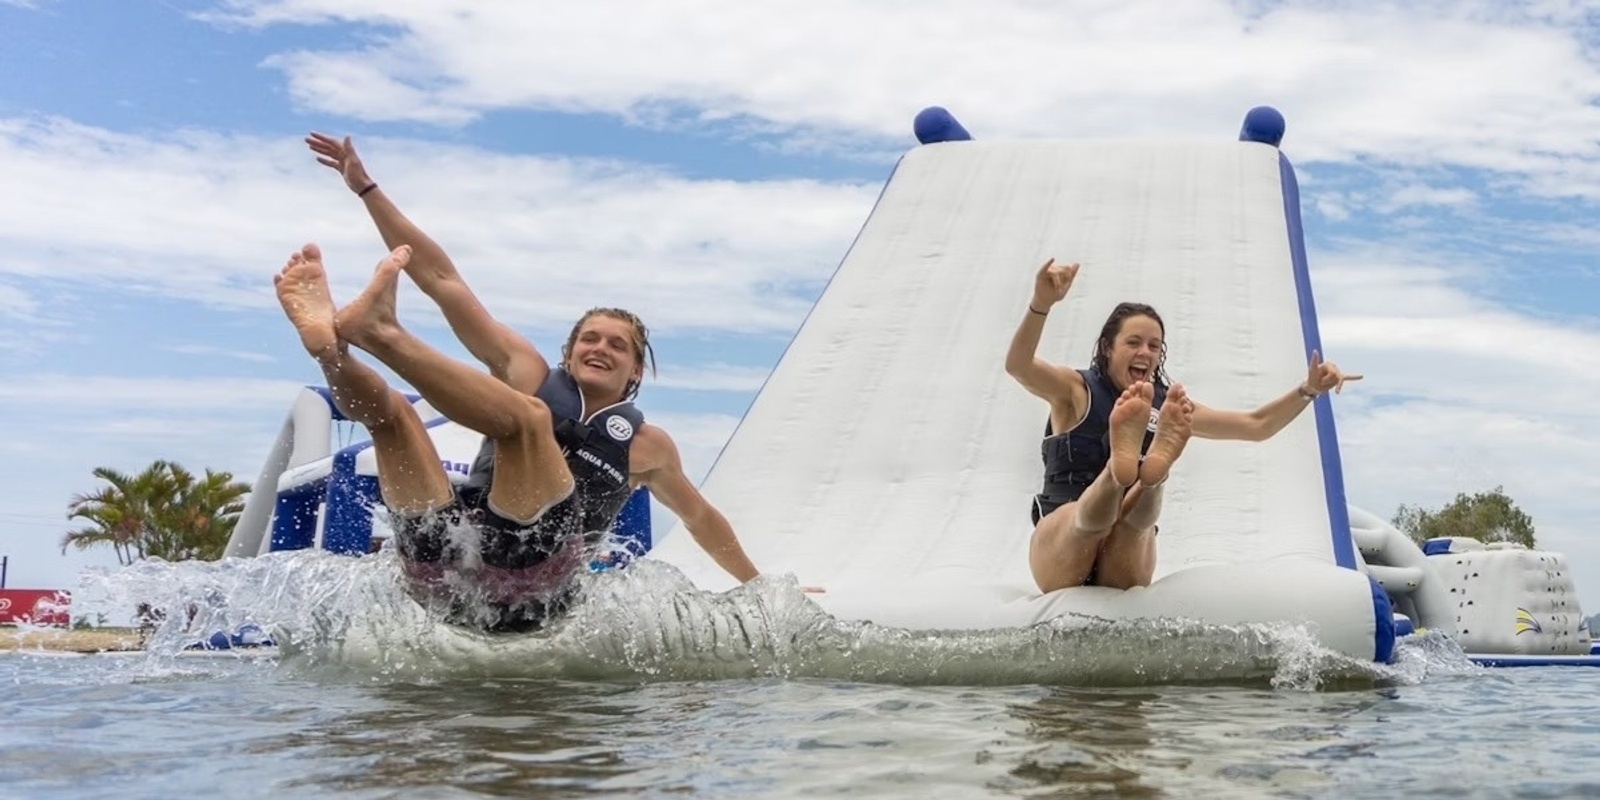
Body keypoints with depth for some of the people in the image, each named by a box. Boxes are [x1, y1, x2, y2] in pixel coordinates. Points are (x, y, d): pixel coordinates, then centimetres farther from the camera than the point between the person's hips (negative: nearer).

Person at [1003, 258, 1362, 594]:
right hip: (1059, 548, -3)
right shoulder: (1076, 389, -1)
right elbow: (1018, 366, -22)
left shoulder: (1166, 406, 13)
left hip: (1122, 569, 3)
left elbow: (1256, 425, 16)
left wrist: (1309, 389, 1)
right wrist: (1041, 304, -41)